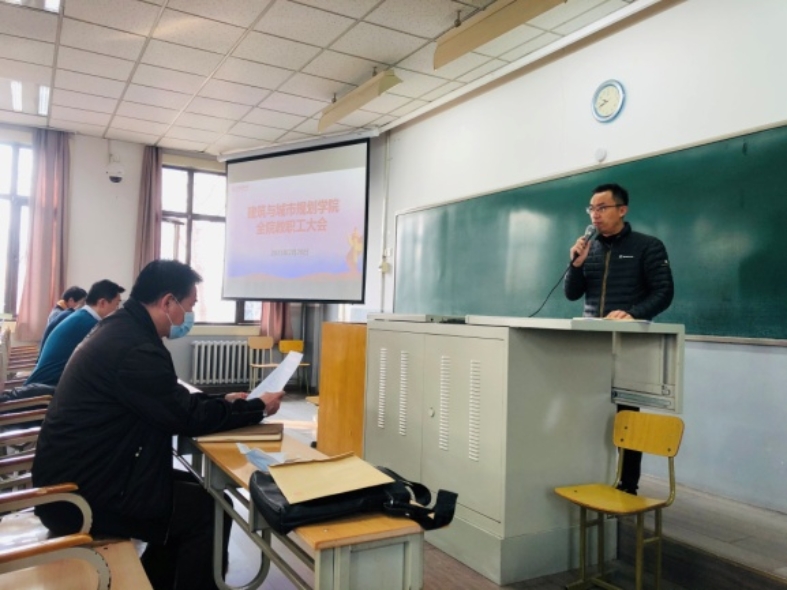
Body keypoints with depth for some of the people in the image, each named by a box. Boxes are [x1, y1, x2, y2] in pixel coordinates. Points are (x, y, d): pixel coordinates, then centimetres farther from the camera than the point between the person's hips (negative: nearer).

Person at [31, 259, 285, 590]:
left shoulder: (121, 330, 7)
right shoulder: (136, 348, -26)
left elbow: (170, 401, 16)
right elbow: (188, 418, -18)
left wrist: (222, 402, 13)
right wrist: (257, 408, -6)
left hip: (76, 476, 10)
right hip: (83, 494, -10)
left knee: (191, 489, 17)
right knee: (209, 509, -6)